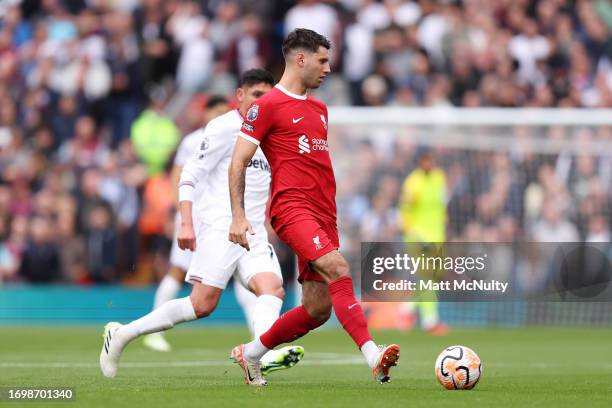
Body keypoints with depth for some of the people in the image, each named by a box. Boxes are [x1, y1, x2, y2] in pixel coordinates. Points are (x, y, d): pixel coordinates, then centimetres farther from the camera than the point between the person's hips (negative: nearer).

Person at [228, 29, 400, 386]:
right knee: (337, 268, -29)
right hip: (293, 207, -8)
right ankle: (372, 355, -39)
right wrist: (238, 216, -13)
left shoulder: (319, 109, 22)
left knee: (318, 310, 3)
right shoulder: (268, 106, -2)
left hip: (322, 215, 8)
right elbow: (238, 162, -4)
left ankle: (251, 353, 22)